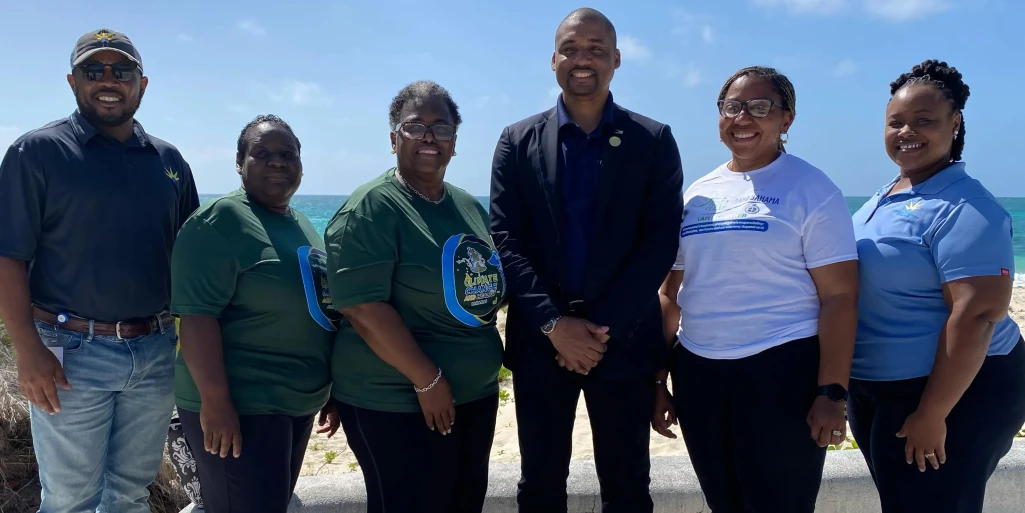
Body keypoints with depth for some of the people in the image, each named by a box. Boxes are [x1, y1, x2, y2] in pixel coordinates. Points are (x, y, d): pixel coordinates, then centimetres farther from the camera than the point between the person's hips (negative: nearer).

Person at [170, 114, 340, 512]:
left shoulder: (303, 226, 12)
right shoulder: (221, 220, -14)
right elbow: (197, 315, -20)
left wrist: (329, 391, 17)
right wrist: (215, 401, -24)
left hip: (298, 403, 9)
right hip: (240, 407, -8)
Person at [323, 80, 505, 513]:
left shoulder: (469, 206, 9)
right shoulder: (371, 208, -13)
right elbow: (363, 308, -20)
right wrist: (428, 380, -20)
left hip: (476, 395, 8)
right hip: (396, 404, -7)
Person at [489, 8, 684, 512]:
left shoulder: (654, 140, 2)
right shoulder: (518, 142, 5)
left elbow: (661, 242, -5)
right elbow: (505, 241, -2)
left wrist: (603, 326, -12)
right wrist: (553, 323, -12)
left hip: (623, 339, 0)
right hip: (540, 340, 1)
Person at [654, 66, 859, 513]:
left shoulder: (811, 189, -5)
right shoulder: (698, 194, 10)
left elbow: (840, 296, -9)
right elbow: (673, 292, 13)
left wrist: (832, 392, -15)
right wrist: (658, 379, 12)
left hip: (781, 371, -5)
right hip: (697, 373, 5)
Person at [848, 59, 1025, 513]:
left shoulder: (965, 208, -18)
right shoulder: (884, 198, 9)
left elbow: (976, 316, -25)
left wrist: (932, 415, -25)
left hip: (953, 390, -8)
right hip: (876, 391, 8)